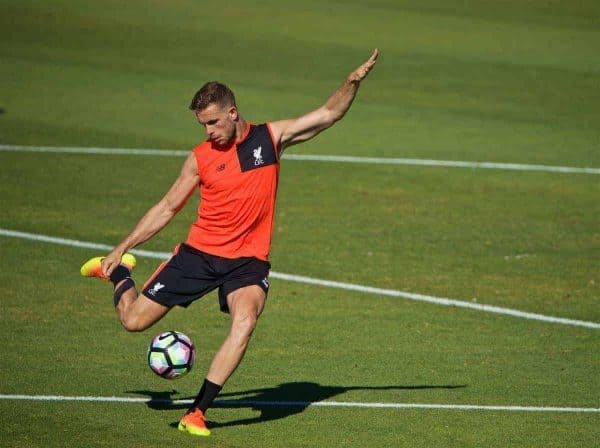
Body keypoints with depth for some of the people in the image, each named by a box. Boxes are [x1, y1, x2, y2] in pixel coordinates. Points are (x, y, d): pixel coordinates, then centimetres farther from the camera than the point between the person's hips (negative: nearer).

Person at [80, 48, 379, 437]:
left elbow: (329, 114, 1)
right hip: (199, 252, 1)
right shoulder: (201, 158, 0)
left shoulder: (271, 138, 0)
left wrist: (353, 83, -17)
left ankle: (198, 412, -24)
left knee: (245, 321, -30)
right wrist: (122, 248, 8)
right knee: (134, 320, 0)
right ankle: (118, 273, 37)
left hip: (248, 260, -1)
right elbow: (168, 208, 9)